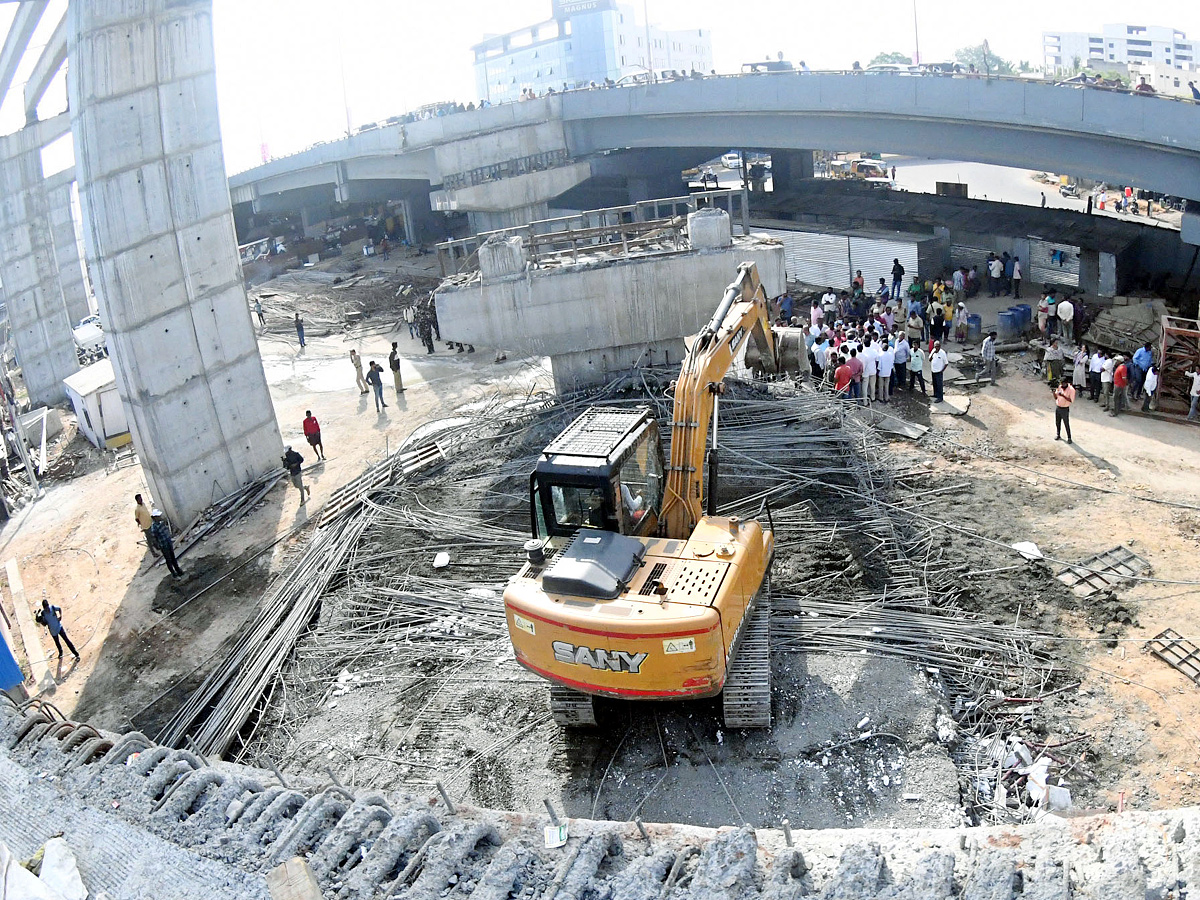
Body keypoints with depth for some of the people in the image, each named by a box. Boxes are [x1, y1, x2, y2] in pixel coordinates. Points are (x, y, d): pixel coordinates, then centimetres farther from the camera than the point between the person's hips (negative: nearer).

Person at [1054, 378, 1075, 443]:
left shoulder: (1071, 390, -17)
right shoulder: (1059, 387, 0)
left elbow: (1071, 400, -22)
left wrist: (1063, 396, -31)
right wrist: (1054, 392, -14)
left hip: (1065, 409, -5)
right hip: (1057, 407, 5)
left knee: (1066, 424, 1)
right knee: (1057, 423, 16)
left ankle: (1069, 438, 13)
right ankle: (1058, 435, 33)